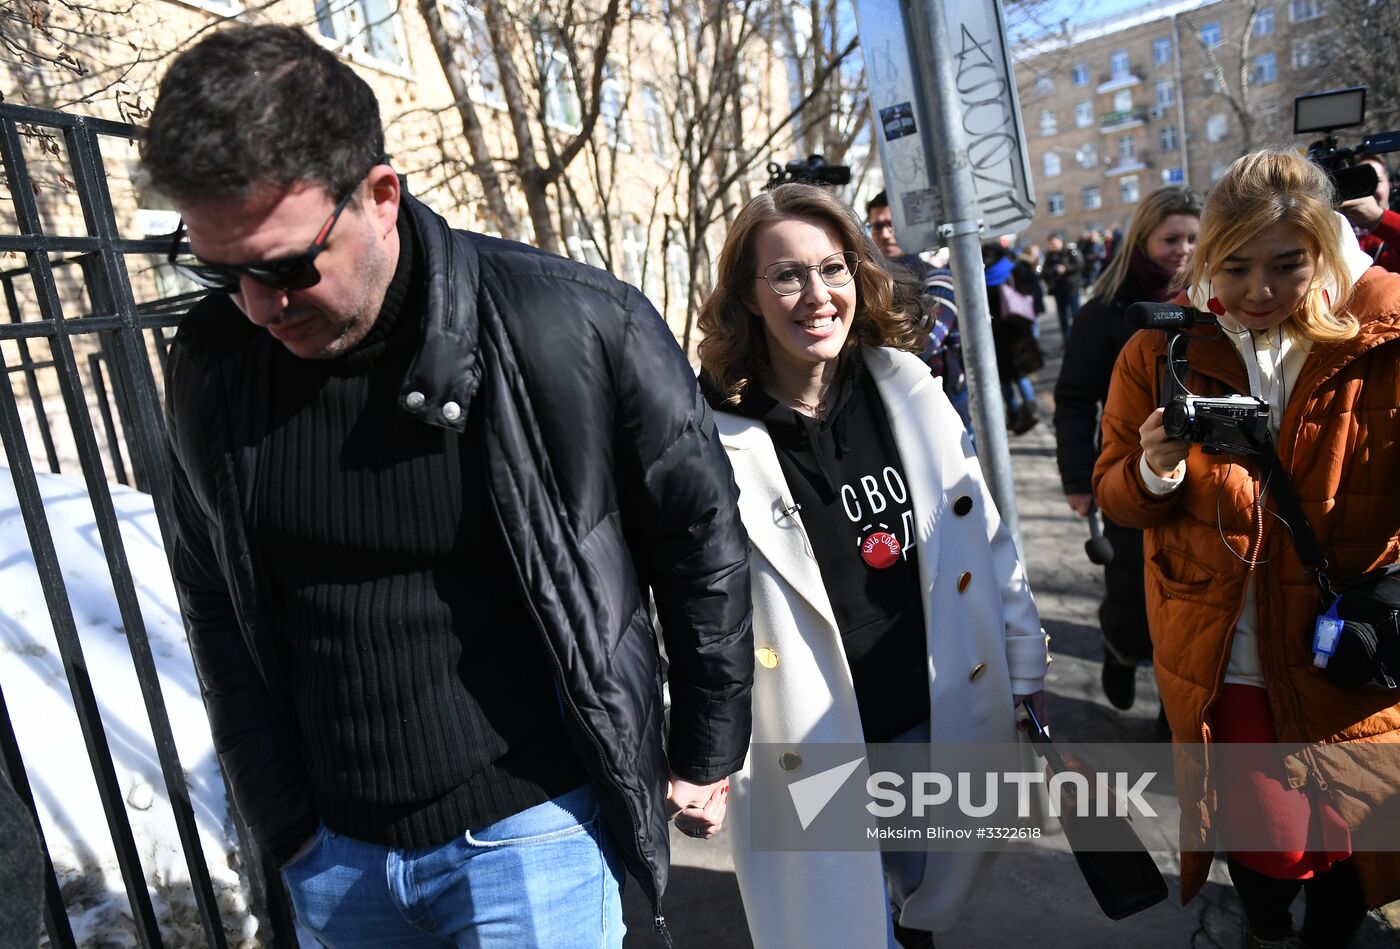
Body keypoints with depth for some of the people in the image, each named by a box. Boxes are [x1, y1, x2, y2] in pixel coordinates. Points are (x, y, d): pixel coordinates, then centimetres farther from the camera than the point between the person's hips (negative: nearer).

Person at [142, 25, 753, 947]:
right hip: (332, 853, 5)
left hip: (529, 832, -4)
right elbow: (217, 609, 7)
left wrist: (704, 758, 0)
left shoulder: (574, 326, -19)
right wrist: (283, 817, 8)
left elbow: (701, 541, -8)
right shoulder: (211, 360, -5)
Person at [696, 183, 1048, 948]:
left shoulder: (907, 390, -4)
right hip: (815, 748, -4)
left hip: (939, 717, 4)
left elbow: (985, 538, 4)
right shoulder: (713, 433, -15)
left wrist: (1025, 664, 8)